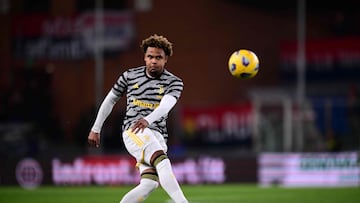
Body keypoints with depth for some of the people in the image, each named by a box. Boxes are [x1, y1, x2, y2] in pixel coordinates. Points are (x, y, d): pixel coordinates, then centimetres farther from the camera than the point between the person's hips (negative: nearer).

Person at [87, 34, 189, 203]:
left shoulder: (174, 82, 3)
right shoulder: (129, 76, 8)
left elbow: (165, 106, -17)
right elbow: (110, 100, 20)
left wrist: (148, 120, -38)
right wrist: (95, 129, 20)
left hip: (157, 134, 2)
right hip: (133, 131, -2)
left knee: (149, 184, -15)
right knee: (163, 162, -29)